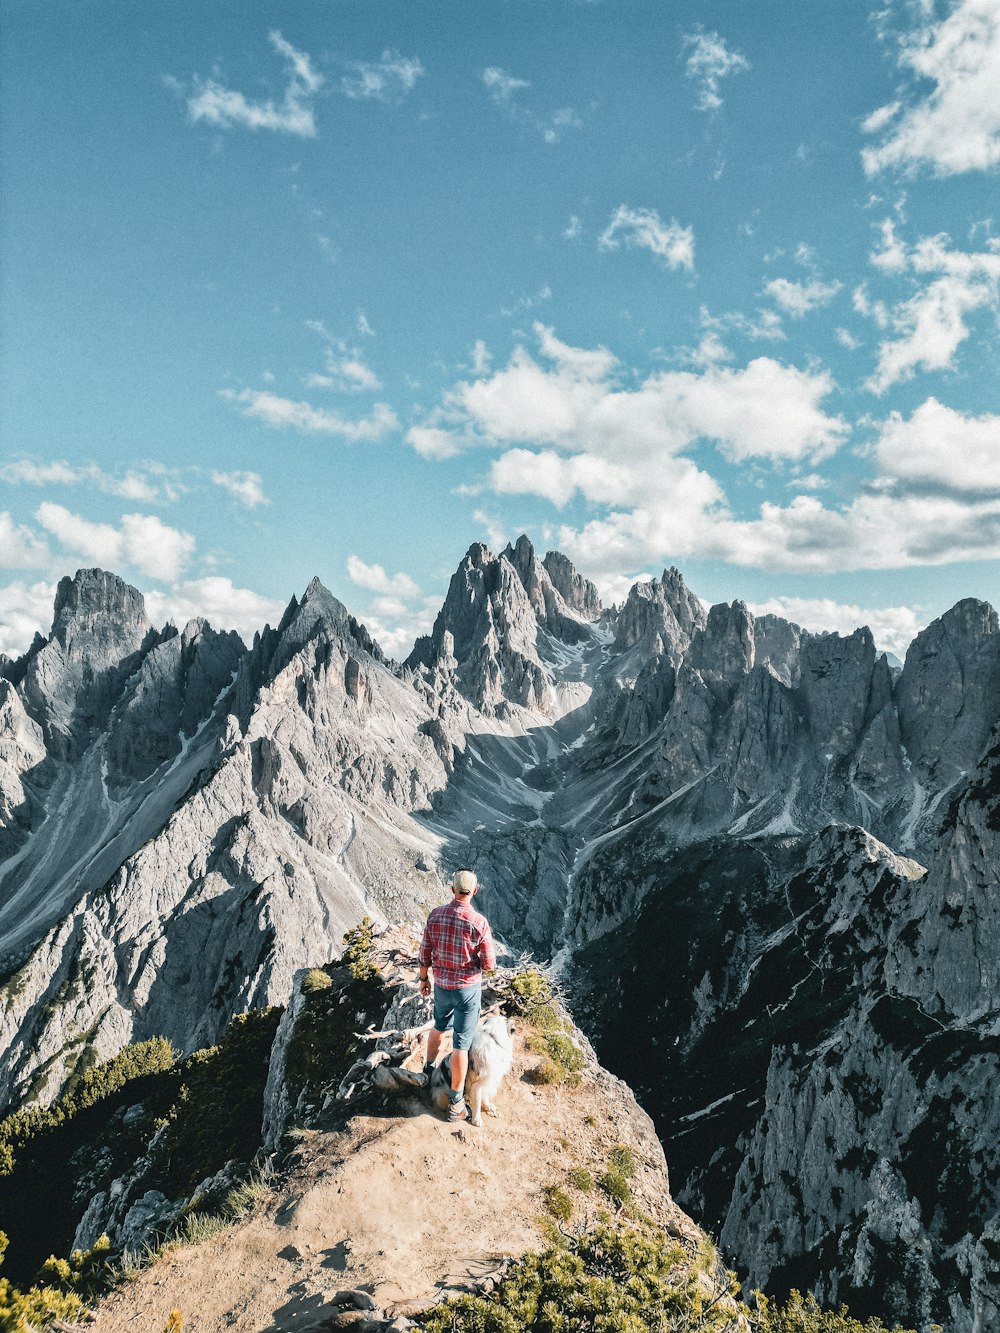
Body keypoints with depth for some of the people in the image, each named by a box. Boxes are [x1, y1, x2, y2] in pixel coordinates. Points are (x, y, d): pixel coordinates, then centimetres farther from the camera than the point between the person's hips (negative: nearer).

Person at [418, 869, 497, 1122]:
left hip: (441, 985, 5)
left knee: (439, 1026, 31)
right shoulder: (479, 922, -23)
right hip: (467, 988, -5)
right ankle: (456, 1102, 15)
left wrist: (424, 979, 15)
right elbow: (489, 963, -16)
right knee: (461, 1044, 6)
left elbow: (425, 954, -1)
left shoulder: (435, 915, -10)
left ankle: (429, 1070, 53)